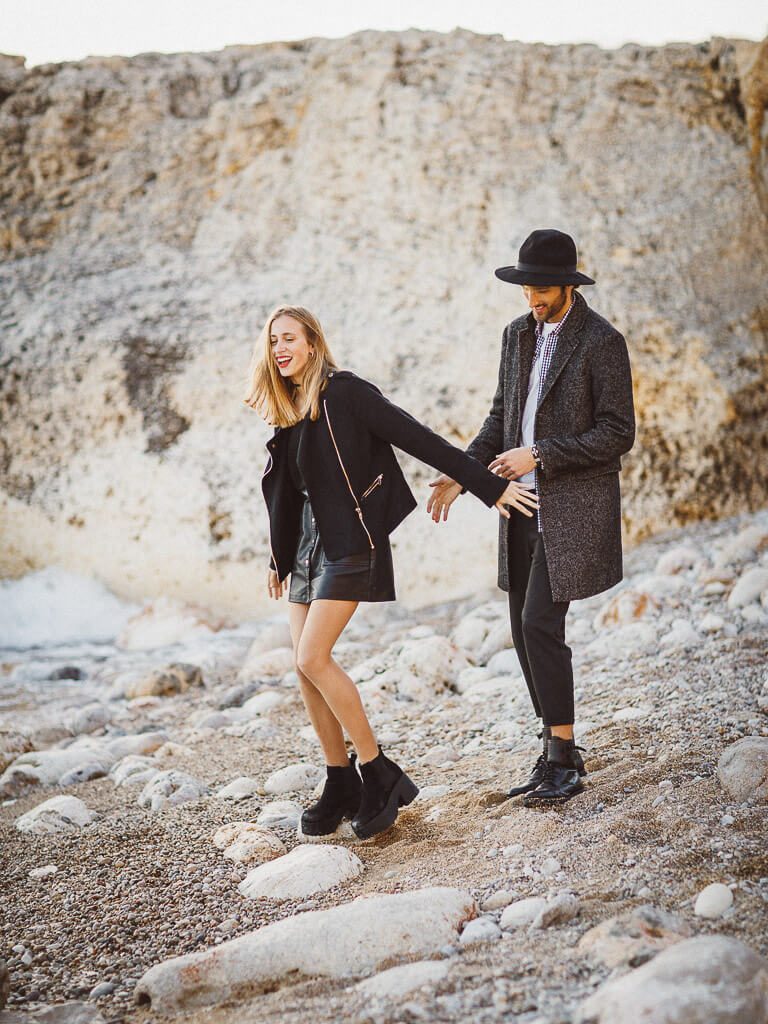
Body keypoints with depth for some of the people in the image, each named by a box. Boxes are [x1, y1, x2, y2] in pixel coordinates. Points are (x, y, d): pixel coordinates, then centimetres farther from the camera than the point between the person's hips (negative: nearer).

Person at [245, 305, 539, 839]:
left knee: (313, 659, -16)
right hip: (308, 543, 8)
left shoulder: (344, 392, -11)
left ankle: (381, 775, -5)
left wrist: (489, 485, -16)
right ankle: (342, 786, 13)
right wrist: (279, 559, 25)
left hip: (350, 541, -8)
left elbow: (418, 439, -14)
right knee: (305, 666, 3)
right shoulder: (290, 410, 12)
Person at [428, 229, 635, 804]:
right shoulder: (519, 335, 12)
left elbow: (618, 434, -13)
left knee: (540, 622, -13)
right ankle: (559, 756, 18)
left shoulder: (602, 342, -10)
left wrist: (538, 454, -16)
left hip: (573, 504, -8)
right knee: (525, 626, 8)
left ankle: (562, 759, -2)